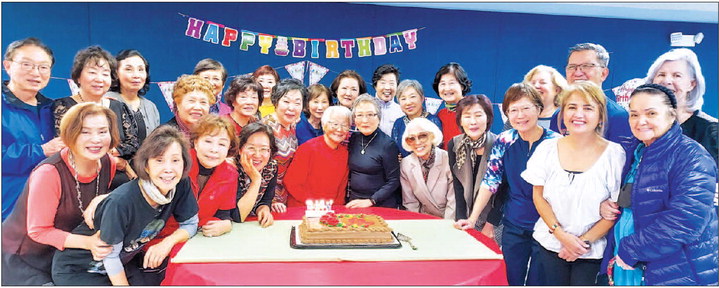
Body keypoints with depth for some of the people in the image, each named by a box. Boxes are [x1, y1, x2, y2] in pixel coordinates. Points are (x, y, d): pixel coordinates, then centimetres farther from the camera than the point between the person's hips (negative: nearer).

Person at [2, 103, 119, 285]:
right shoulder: (49, 173, -28)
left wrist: (100, 239, -13)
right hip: (24, 257, -5)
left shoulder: (108, 164, -11)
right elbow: (38, 231, -20)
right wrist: (88, 242, -30)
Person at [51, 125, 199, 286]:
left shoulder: (181, 185, -17)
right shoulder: (121, 202, -33)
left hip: (124, 261, 5)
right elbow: (110, 257, -21)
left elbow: (191, 224, -5)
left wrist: (169, 241, -23)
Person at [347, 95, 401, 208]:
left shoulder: (387, 144, -7)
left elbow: (393, 181, -8)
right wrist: (348, 199, 9)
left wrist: (370, 201, -11)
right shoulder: (353, 139, 8)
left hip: (381, 205, -4)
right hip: (354, 204, 4)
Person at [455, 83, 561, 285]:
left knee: (537, 282, 10)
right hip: (513, 228, 3)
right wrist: (473, 218, -6)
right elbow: (490, 182, -2)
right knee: (511, 280, 14)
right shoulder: (504, 141, -4)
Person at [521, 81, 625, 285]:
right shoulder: (547, 149, -2)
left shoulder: (614, 154, -8)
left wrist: (585, 241, -9)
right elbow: (538, 195, 2)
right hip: (550, 244, 2)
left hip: (592, 251, -2)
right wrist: (561, 234, -8)